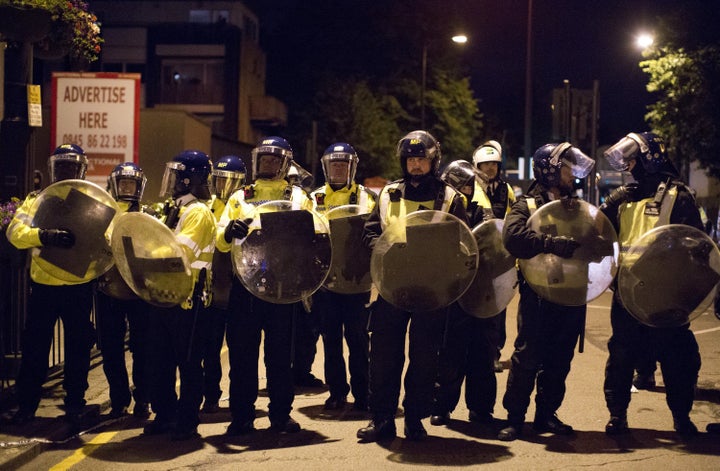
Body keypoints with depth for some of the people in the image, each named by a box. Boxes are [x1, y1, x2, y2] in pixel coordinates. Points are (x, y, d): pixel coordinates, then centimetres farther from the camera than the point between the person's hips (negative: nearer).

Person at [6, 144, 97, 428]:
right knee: (34, 348, 6)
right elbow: (15, 233, -12)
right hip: (43, 286, 0)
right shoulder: (36, 200, 4)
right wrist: (45, 236, -31)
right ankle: (26, 405, 17)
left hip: (79, 287, 0)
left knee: (78, 348, 7)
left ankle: (75, 405, 19)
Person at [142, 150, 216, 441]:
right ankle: (164, 415, 21)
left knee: (188, 363, -1)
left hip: (187, 299, -9)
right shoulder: (176, 209, 18)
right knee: (160, 360, 12)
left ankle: (188, 421, 6)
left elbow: (180, 251, -23)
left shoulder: (198, 212, -11)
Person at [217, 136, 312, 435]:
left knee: (280, 352, 3)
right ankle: (241, 416, 8)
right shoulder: (240, 198, 14)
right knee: (242, 351, 2)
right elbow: (220, 241, 5)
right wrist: (230, 231, -18)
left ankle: (281, 415, 10)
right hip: (244, 280, 1)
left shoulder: (297, 198, 12)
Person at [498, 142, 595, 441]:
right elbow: (512, 236, -21)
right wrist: (555, 244, -30)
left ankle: (547, 415, 19)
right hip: (538, 294, -5)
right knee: (527, 356, -4)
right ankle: (514, 418, 4)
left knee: (559, 360, 9)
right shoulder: (528, 204, -1)